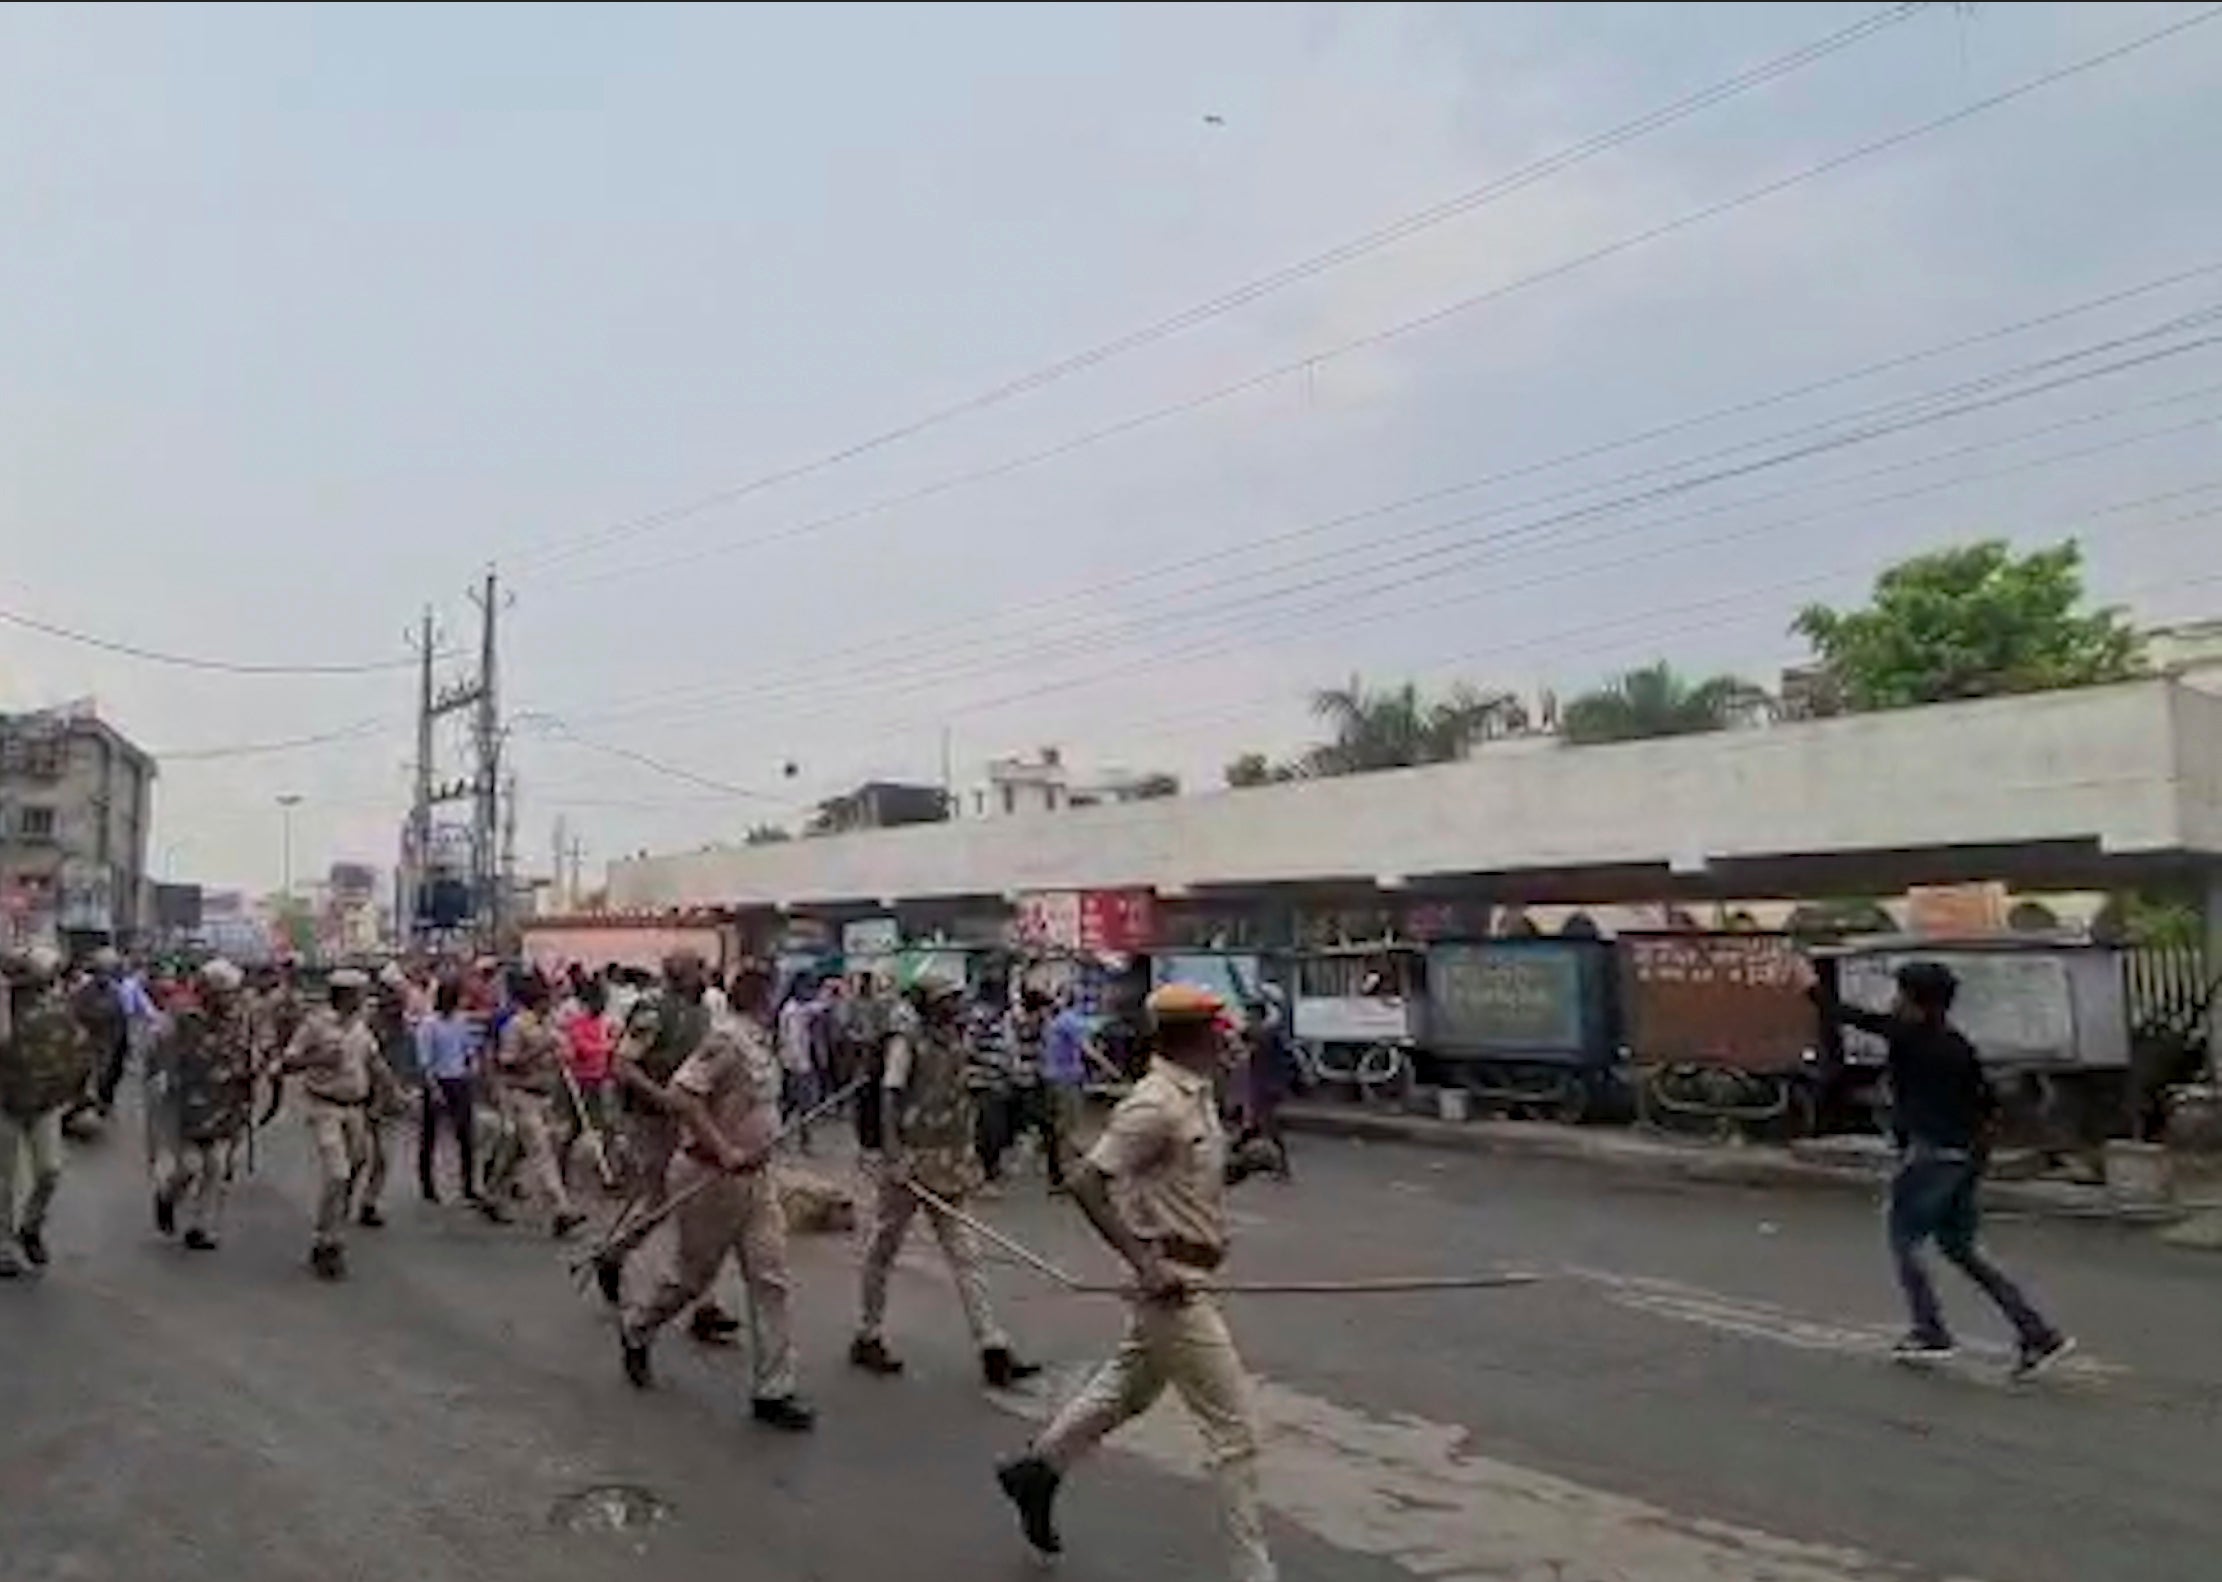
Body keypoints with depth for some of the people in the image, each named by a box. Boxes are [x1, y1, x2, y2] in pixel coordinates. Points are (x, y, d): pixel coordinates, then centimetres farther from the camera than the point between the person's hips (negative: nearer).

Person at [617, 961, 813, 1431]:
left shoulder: (760, 1040, 7)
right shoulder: (725, 1038, -21)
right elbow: (679, 1095, -28)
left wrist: (761, 1150, 14)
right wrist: (723, 1151, -27)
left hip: (756, 1176, 8)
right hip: (712, 1177, -8)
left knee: (770, 1278, 4)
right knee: (693, 1274, 12)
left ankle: (772, 1391, 10)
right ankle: (636, 1331, 41)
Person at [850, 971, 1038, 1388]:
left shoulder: (956, 1038, 9)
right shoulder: (908, 1039, -11)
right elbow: (890, 1095, -19)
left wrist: (966, 1151, 17)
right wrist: (892, 1151, -28)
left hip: (947, 1162, 7)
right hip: (909, 1160, -7)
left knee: (964, 1253, 4)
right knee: (883, 1248, 9)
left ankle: (993, 1348, 4)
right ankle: (868, 1339, 25)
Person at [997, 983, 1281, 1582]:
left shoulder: (1197, 1096, 8)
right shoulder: (1154, 1104, -21)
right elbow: (1086, 1180, -25)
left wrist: (1241, 1164, 0)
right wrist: (1145, 1263, -27)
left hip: (1184, 1278, 10)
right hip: (1172, 1283, -10)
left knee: (1125, 1393, 26)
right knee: (1234, 1432, -3)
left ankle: (1035, 1471, 44)